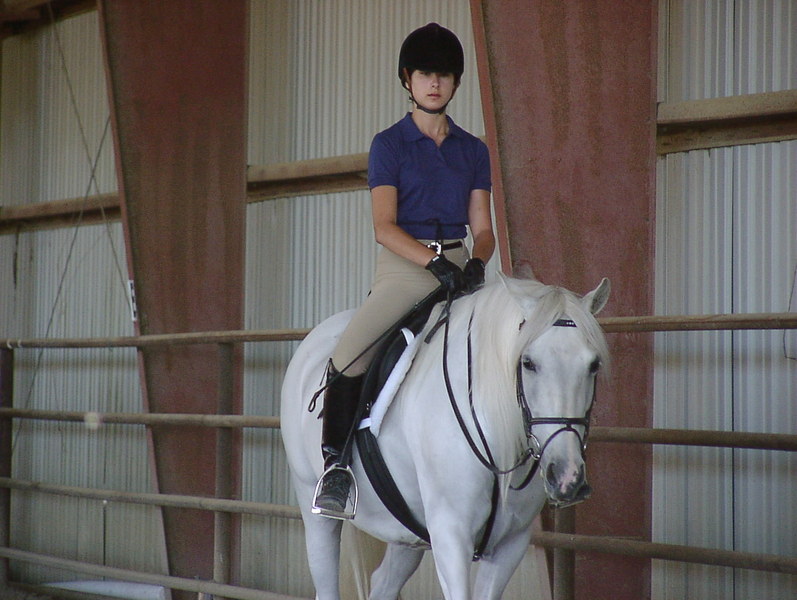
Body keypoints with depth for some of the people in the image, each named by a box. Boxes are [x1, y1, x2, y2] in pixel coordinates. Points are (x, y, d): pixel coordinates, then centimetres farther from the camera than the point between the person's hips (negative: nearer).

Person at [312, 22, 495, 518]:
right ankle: (336, 464, -7)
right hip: (402, 268, -3)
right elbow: (385, 226, -8)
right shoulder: (390, 144, 3)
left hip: (459, 269, 4)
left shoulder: (474, 150, 14)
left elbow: (483, 228, 10)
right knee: (348, 358, -22)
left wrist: (477, 264, -13)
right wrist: (434, 261, -22)